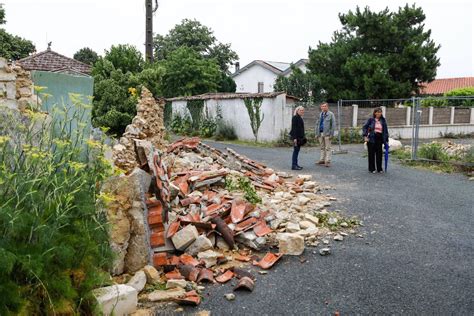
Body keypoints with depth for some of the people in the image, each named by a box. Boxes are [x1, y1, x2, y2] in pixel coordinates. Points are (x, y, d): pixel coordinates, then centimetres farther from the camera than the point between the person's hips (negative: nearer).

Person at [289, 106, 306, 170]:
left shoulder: (300, 118, 16)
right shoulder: (295, 117, -12)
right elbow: (293, 128, -17)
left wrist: (303, 137, 20)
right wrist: (295, 138, -22)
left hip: (299, 137, 9)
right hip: (296, 137, -9)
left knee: (297, 150, 11)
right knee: (296, 150, -8)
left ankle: (296, 164, 16)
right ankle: (294, 165, -5)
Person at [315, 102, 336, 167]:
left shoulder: (330, 114, -4)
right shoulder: (320, 115, 14)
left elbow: (333, 124, -7)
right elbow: (317, 124, 18)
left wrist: (331, 134, -13)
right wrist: (316, 133, 11)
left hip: (327, 133, -6)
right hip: (320, 133, 6)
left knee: (327, 148, -2)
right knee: (322, 148, 13)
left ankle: (328, 161, 0)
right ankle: (322, 160, 19)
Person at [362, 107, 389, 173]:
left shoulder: (383, 120, 8)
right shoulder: (371, 120, -1)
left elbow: (385, 130, 10)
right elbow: (365, 127, -1)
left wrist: (386, 139, 7)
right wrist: (365, 136, -12)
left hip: (379, 139, 3)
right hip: (371, 138, -3)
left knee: (379, 154, 4)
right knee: (371, 153, 3)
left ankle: (379, 169, 16)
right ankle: (371, 169, 14)